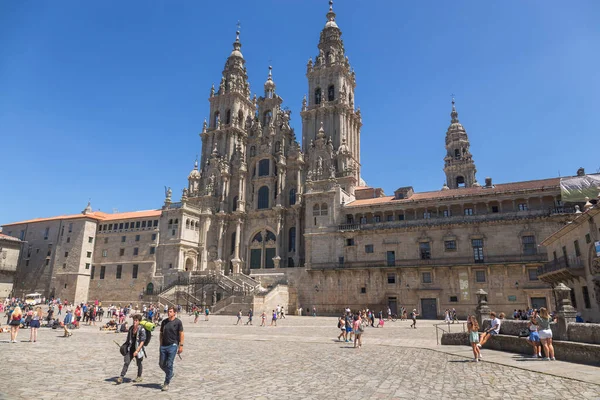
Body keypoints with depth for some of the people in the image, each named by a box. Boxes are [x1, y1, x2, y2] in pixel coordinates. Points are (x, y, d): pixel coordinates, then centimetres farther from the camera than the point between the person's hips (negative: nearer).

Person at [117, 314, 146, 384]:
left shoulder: (142, 329, -15)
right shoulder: (131, 328, 3)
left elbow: (142, 341, -17)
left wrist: (137, 351, -22)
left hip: (138, 349, -5)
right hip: (130, 349, 5)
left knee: (139, 363, 11)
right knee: (126, 362, -5)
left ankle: (139, 377, 29)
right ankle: (121, 378, -2)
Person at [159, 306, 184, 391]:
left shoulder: (178, 322, -5)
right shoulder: (164, 321, 8)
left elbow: (181, 334, -4)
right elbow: (161, 333, 15)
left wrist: (181, 345, -9)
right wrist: (161, 345, 11)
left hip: (173, 345, -5)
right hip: (163, 346, 5)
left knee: (169, 365, -4)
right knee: (161, 364, 9)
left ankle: (166, 383, 9)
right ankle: (170, 374, 36)